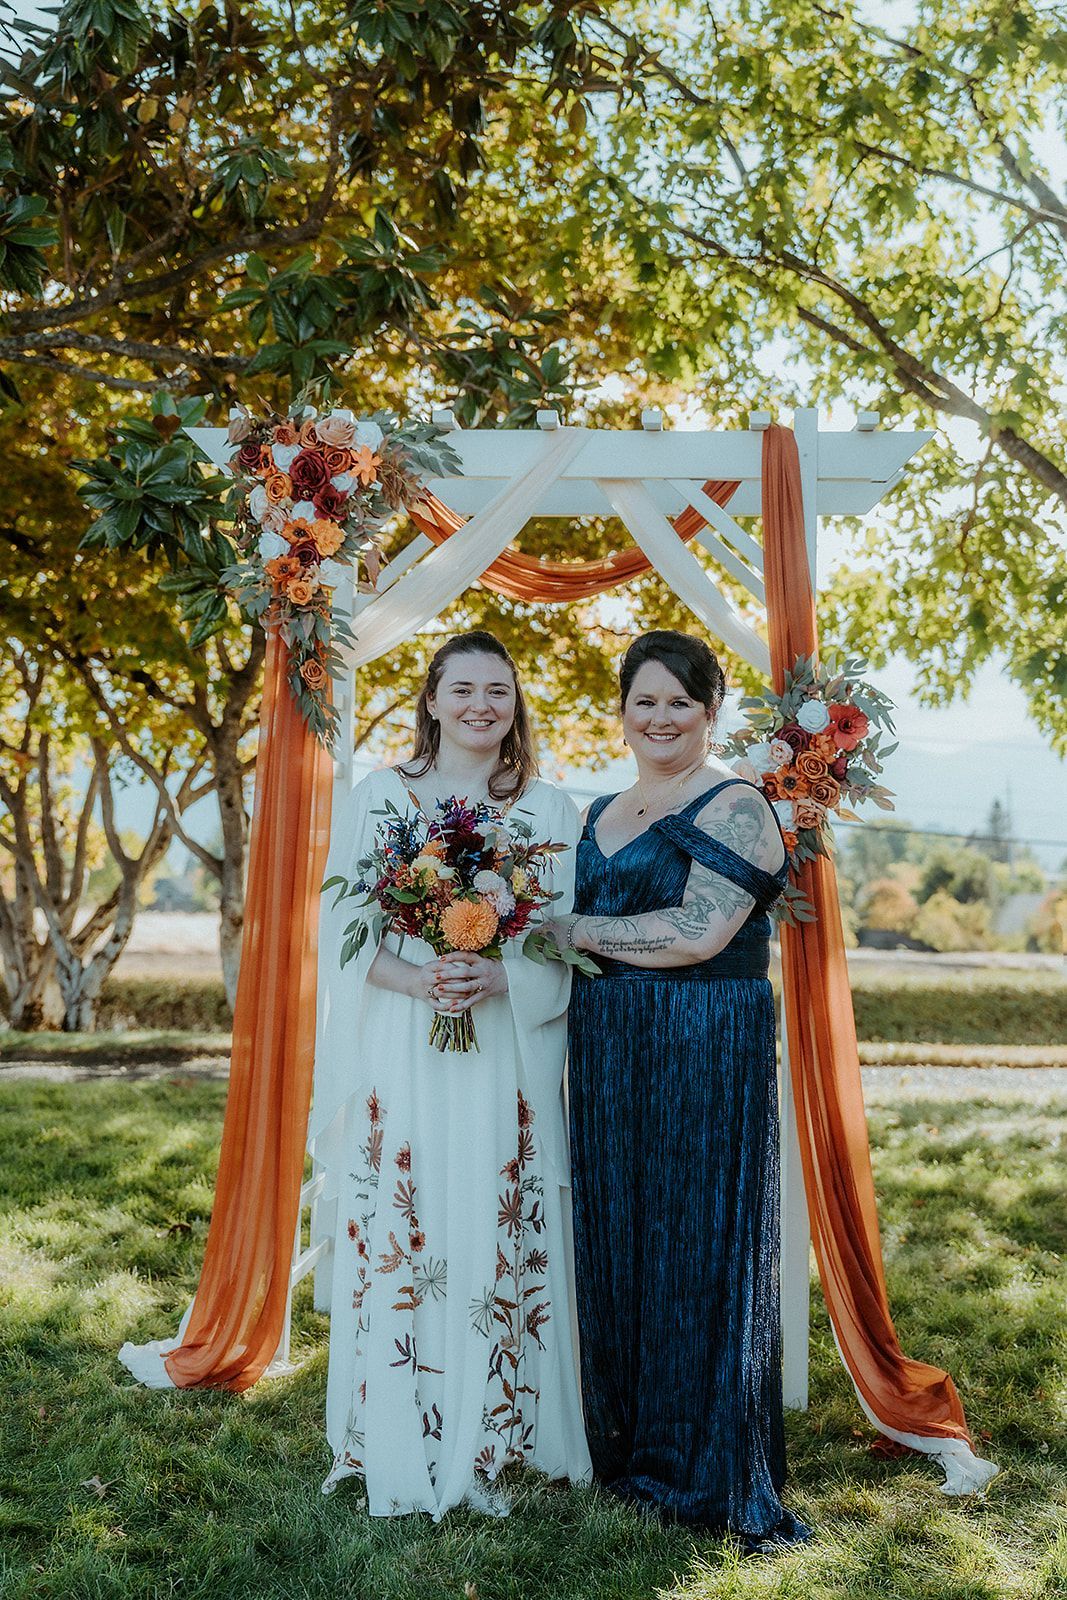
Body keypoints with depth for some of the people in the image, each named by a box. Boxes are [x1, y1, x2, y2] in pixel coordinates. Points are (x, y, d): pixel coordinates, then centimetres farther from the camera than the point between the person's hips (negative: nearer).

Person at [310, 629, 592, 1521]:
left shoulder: (548, 809, 8)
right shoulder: (379, 798, 5)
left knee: (496, 1242, 3)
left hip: (505, 1058, 1)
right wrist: (418, 982, -17)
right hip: (399, 1054, 0)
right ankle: (397, 1453, 18)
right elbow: (345, 925, 0)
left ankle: (489, 1446, 19)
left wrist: (495, 980, -16)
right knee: (398, 1240, 2)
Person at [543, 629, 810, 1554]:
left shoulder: (735, 807, -8)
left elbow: (699, 932, -20)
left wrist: (569, 932, -12)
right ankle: (626, 1446, 28)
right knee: (613, 1242, 12)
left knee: (698, 1247, 0)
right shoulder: (604, 812, 16)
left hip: (706, 1053, -7)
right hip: (607, 1052, 7)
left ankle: (712, 1476, 15)